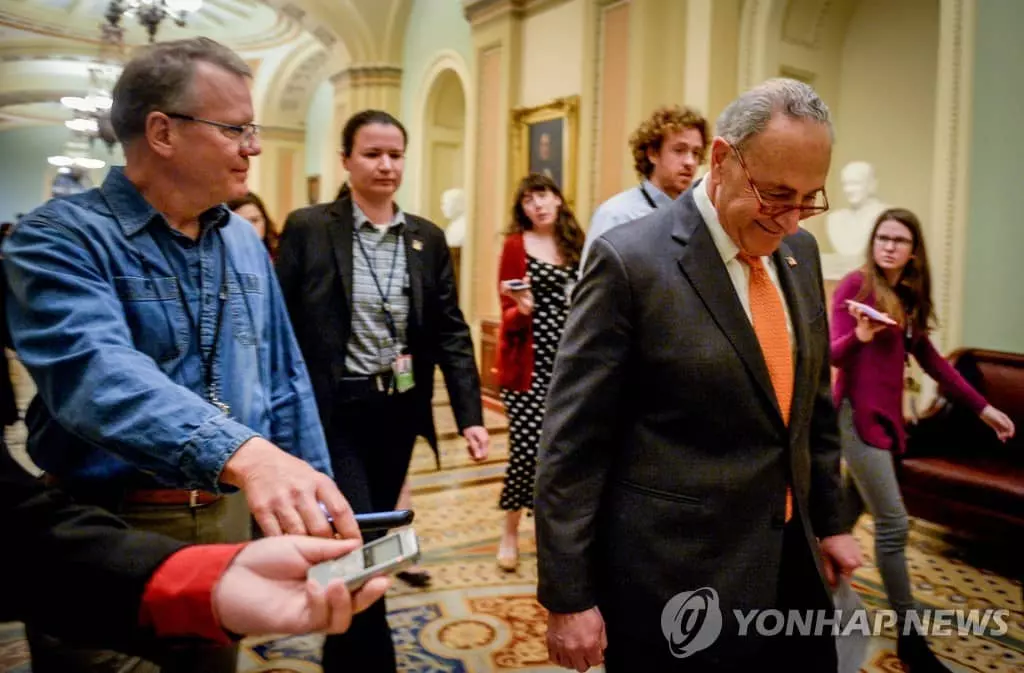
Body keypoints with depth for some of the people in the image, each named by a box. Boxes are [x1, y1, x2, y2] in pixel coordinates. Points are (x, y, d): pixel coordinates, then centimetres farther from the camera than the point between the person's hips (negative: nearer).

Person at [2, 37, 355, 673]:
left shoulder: (245, 242, 5)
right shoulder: (60, 237, -14)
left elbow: (284, 380, 8)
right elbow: (96, 371, -33)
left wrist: (311, 499, 6)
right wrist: (244, 453, -48)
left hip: (229, 515, 6)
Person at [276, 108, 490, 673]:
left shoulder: (427, 238, 5)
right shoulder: (307, 228, -5)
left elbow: (450, 331, 4)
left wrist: (470, 415, -4)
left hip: (399, 413, 5)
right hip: (333, 413, -4)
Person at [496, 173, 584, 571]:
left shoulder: (575, 244, 11)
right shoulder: (516, 244, -2)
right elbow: (508, 315, -5)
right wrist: (523, 309, -25)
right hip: (528, 362, -4)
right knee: (527, 448, -6)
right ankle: (510, 534, 13)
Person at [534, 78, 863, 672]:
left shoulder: (801, 252, 4)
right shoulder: (630, 260, -17)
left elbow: (815, 401, 14)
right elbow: (573, 441, -17)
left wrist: (830, 521, 16)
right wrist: (568, 596, -15)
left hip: (794, 563, 7)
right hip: (676, 579, -6)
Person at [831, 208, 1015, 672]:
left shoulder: (910, 296, 11)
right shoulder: (856, 285, -9)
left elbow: (931, 360, 15)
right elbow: (834, 356, -15)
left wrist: (982, 408, 13)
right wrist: (861, 335, -37)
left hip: (888, 416, 7)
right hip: (857, 414, -7)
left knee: (848, 515, 14)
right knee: (893, 523, -6)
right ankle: (908, 635, 5)